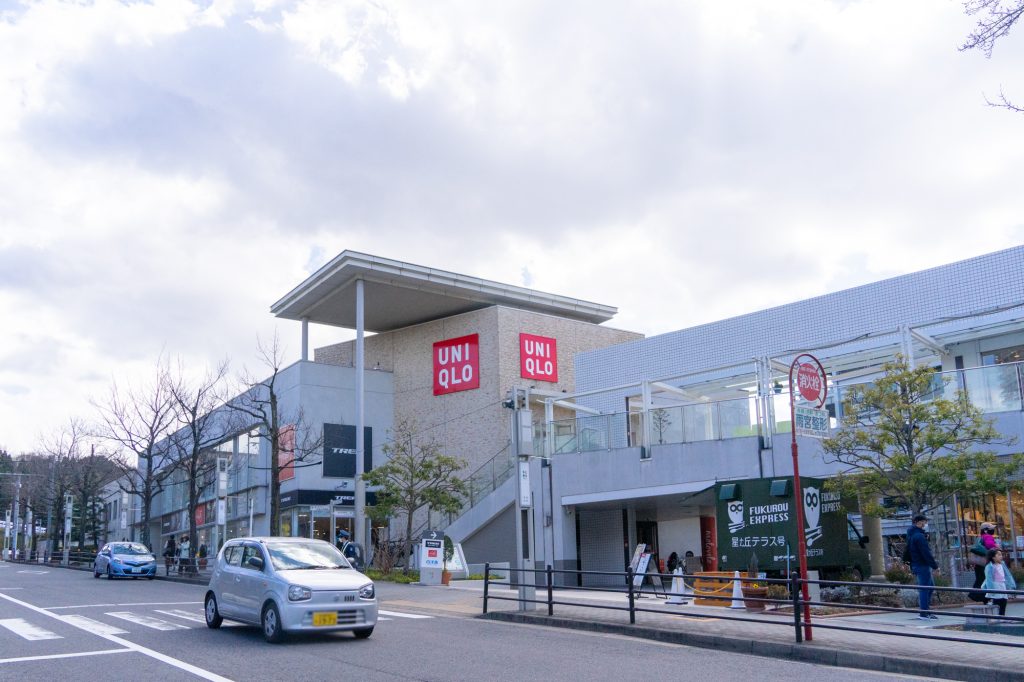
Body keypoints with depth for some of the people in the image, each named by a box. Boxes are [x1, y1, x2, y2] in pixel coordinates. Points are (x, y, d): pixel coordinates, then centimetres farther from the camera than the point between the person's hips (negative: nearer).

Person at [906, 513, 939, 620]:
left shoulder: (911, 534, 15)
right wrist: (935, 566, -14)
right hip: (923, 565, -10)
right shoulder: (919, 536, -17)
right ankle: (924, 613, -2)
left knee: (930, 586, 18)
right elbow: (926, 553, -20)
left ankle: (926, 610, 20)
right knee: (924, 588, -5)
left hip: (916, 565, 10)